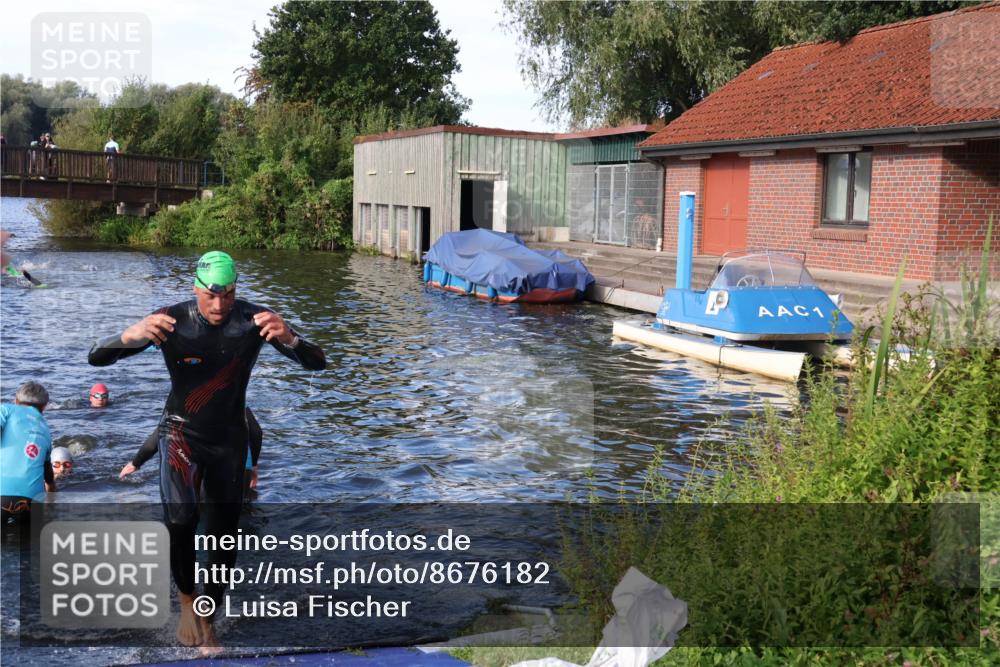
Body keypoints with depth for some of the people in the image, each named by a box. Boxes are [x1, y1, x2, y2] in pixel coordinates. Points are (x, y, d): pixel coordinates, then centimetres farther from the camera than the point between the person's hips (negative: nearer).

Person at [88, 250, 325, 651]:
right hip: (181, 433, -2)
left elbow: (317, 364, -18)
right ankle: (186, 599, 2)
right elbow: (96, 357, -19)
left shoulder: (253, 319, -15)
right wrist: (132, 335, -42)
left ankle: (206, 619, 33)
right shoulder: (172, 320, -18)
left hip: (229, 440, 2)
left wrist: (288, 338, -42)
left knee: (224, 541, 8)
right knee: (180, 519, -27)